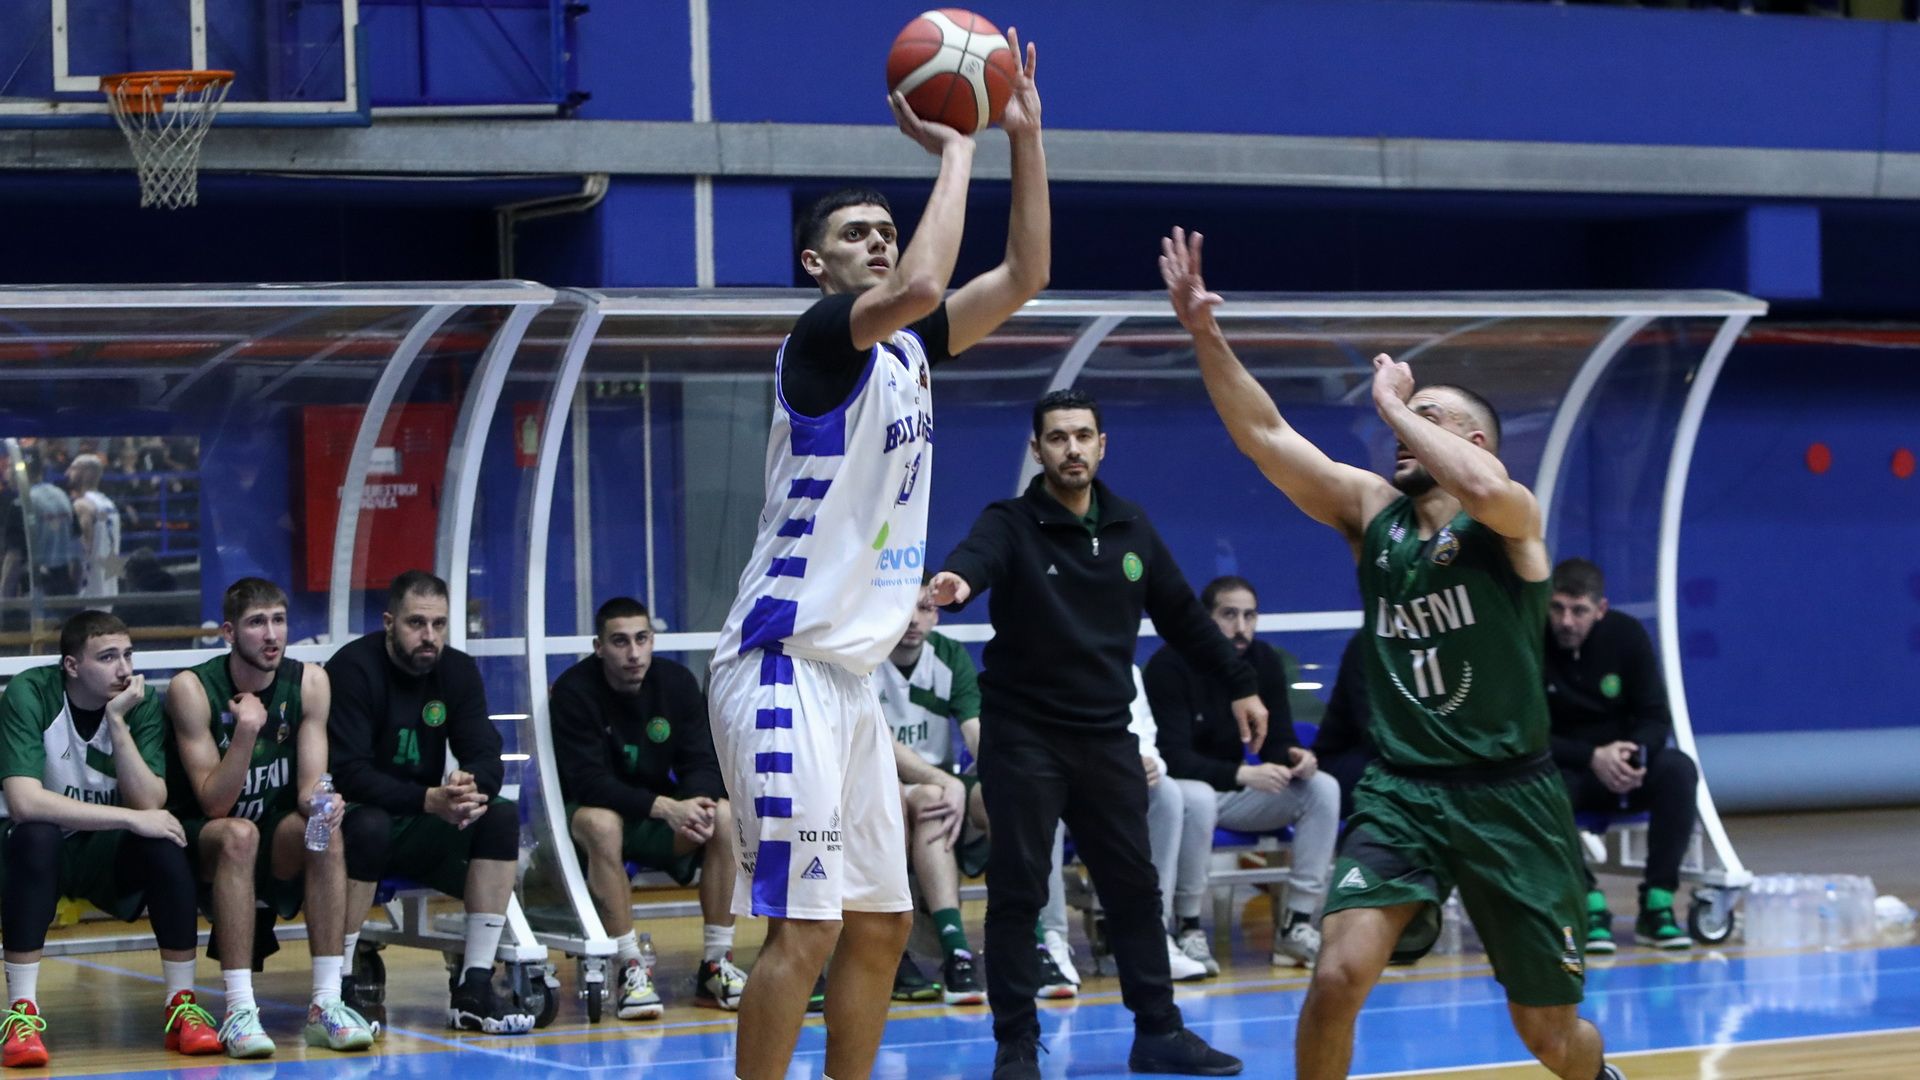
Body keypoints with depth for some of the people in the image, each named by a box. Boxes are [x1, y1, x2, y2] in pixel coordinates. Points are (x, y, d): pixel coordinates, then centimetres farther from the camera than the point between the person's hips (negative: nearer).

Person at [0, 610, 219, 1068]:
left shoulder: (143, 704, -9)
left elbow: (150, 804, -19)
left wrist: (117, 722, -27)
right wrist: (131, 818, -31)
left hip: (112, 857, 3)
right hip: (40, 854, -3)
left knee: (165, 842, -27)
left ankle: (182, 1006, -15)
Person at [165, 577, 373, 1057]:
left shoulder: (309, 683, -5)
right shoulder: (192, 689, -15)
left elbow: (310, 786, -7)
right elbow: (214, 805, -19)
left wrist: (319, 801, -31)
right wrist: (246, 729, -31)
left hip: (279, 846, 3)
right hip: (203, 845, -3)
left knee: (326, 832, -28)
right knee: (239, 835, -35)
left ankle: (326, 1005, -28)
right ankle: (239, 1012, -38)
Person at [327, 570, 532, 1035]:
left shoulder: (457, 671, 1)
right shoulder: (353, 669, -17)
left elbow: (487, 757, -6)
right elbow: (349, 775, -26)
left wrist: (471, 785, -32)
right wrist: (429, 799, -38)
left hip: (419, 825, 6)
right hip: (353, 818, -6)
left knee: (500, 817, -17)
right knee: (370, 825, -37)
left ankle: (474, 989, -18)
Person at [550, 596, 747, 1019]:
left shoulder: (677, 682, -4)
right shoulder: (574, 691, -17)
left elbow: (703, 763, -6)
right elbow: (587, 782, -25)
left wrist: (695, 804, -31)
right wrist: (666, 807, -37)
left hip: (660, 814, 4)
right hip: (589, 809, -4)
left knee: (725, 815, -24)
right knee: (601, 823, -39)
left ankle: (716, 965, -20)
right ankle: (631, 969, -34)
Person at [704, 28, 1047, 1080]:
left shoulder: (908, 346, 15)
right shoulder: (821, 334, -10)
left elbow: (1023, 275, 15)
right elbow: (918, 287, -29)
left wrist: (1024, 135, 7)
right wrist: (954, 147, -19)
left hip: (851, 676, 9)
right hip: (786, 668, -9)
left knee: (881, 925, 11)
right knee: (803, 925, -12)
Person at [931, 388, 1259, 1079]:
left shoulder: (1132, 529, 7)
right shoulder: (1011, 524, -9)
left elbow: (1183, 616, 18)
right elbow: (977, 557, -32)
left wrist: (1238, 684, 20)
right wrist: (955, 581, -55)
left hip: (1106, 737, 5)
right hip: (1023, 737, -5)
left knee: (1134, 888, 10)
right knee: (1017, 893, -3)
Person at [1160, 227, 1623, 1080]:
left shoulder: (1510, 520, -7)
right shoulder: (1371, 510, 5)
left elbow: (1481, 488, -32)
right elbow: (1264, 434, -3)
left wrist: (1393, 401, -18)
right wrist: (1203, 332, -14)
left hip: (1508, 795, -2)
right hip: (1400, 791, 3)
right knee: (1338, 976, -21)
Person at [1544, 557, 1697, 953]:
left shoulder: (1626, 634, -6)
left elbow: (1656, 717, -2)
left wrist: (1632, 756, -25)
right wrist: (1592, 758, -28)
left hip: (1622, 765, 3)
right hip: (1561, 770, -3)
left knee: (1678, 768, -27)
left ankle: (1657, 904, -23)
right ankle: (1589, 903, -26)